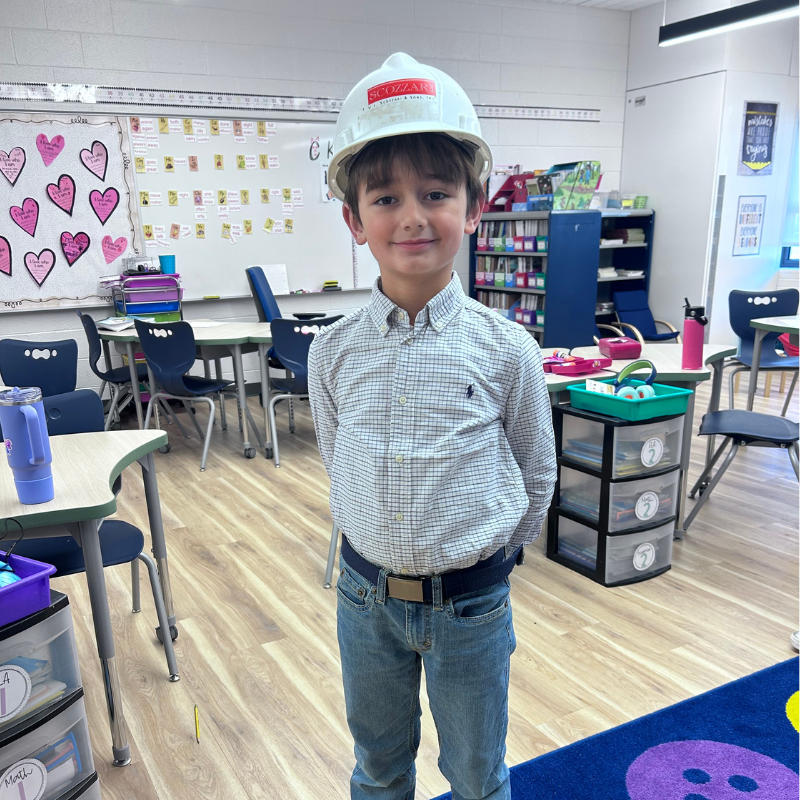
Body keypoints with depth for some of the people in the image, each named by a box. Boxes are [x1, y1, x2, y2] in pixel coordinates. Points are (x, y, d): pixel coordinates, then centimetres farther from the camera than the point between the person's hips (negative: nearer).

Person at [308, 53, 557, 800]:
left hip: (471, 602, -1)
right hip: (366, 593, 2)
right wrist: (391, 541, 8)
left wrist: (482, 552, 6)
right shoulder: (333, 351, -9)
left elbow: (536, 475, -2)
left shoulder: (505, 349, -15)